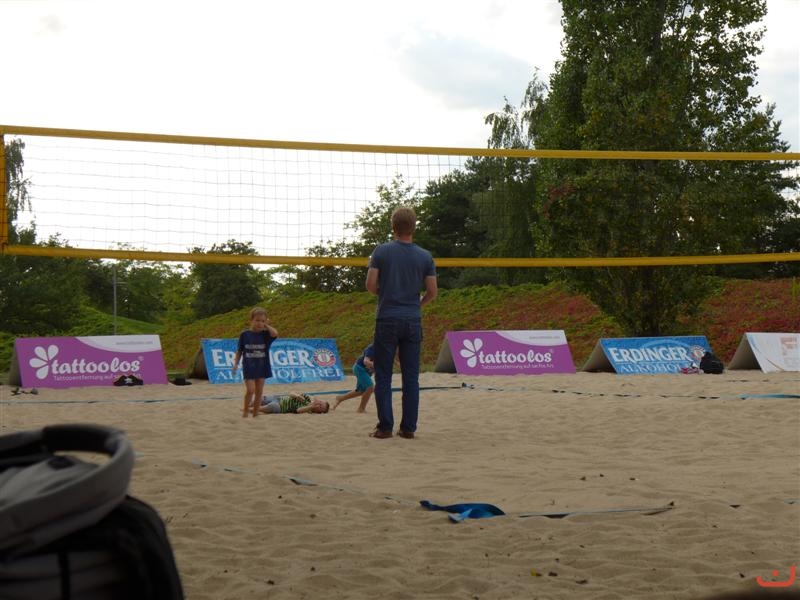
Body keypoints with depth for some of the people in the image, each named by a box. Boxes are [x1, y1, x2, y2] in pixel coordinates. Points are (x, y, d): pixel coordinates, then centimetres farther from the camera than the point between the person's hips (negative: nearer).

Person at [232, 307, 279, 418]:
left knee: (259, 392, 6)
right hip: (248, 367, -2)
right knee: (250, 389, -13)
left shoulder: (265, 334, 0)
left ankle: (255, 414, 15)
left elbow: (275, 334, -22)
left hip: (262, 367, 2)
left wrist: (267, 325, -8)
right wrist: (236, 363, -3)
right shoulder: (245, 334, -1)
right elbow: (239, 351, 4)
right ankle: (245, 411, 5)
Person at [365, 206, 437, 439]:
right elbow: (433, 291, 2)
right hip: (413, 321, 2)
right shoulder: (425, 256, 2)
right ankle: (408, 427, 7)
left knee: (383, 376, 3)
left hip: (387, 320, -2)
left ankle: (385, 426, 0)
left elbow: (371, 284, -5)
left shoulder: (381, 251, -3)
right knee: (411, 378, 6)